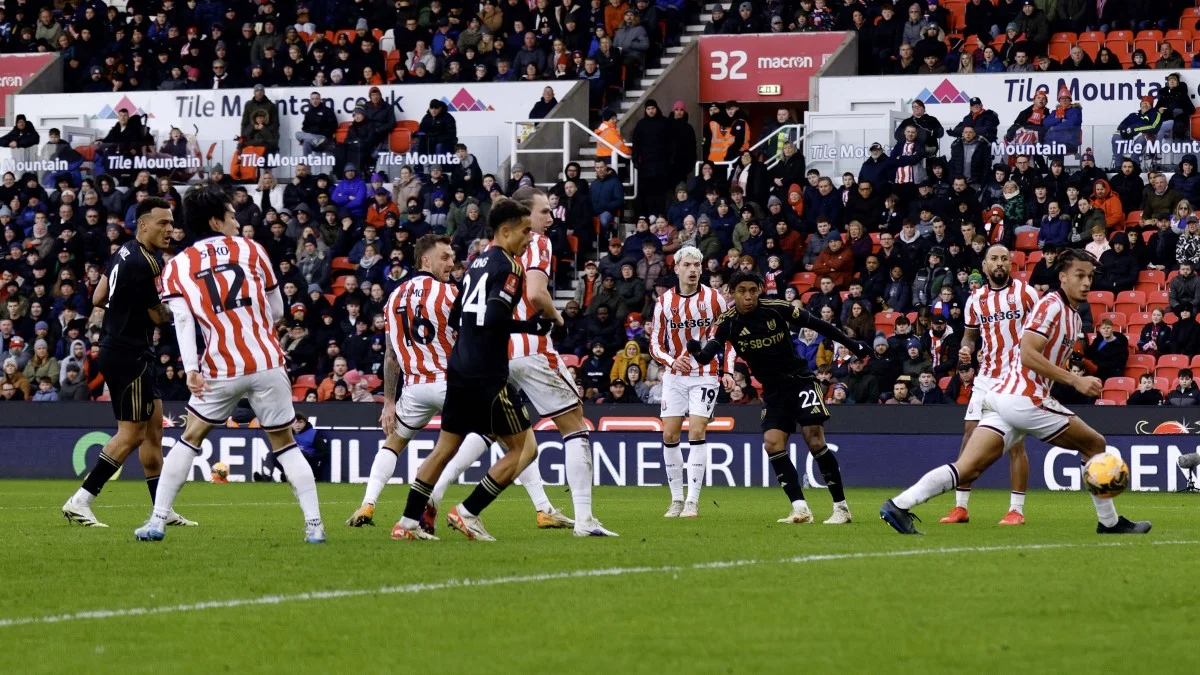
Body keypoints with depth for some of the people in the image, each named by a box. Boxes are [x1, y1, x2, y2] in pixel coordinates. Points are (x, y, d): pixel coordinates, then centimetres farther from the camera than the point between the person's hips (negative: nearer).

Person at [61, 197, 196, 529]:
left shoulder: (127, 252, 8)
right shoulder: (144, 264, -21)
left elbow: (100, 291, 19)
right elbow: (160, 316, -13)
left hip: (116, 350, 11)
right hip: (127, 355, -11)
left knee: (154, 426, 13)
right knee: (131, 434, -8)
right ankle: (79, 502, -9)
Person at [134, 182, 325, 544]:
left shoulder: (177, 267, 7)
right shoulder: (252, 250, 8)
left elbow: (183, 320, -7)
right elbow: (277, 311, 14)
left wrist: (191, 370, -15)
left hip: (221, 371, 0)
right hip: (267, 363, 0)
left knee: (190, 439, 15)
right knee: (285, 443, 11)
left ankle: (157, 521, 10)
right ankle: (314, 524, 2)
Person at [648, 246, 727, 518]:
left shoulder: (714, 299, -5)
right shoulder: (664, 302, -1)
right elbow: (655, 344, 3)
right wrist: (672, 362, -17)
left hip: (705, 375, -3)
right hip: (674, 375, 3)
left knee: (696, 432, -13)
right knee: (669, 435, -1)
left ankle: (693, 500, -12)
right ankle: (676, 499, 9)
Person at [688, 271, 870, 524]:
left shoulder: (777, 309, -11)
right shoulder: (728, 322, -7)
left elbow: (817, 325, 1)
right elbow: (708, 355, -19)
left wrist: (851, 345, 7)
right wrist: (697, 352, -44)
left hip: (800, 379, -3)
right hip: (773, 391, 3)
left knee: (815, 440, -13)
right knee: (773, 444, -14)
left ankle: (841, 507, -4)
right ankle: (800, 509, -11)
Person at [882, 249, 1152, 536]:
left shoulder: (1074, 317, 21)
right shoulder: (1051, 305, -9)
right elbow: (1028, 355, -18)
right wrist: (1075, 380, -19)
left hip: (1005, 397, 9)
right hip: (1024, 400, -9)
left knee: (968, 469, -3)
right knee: (1095, 445, 4)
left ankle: (899, 505, -13)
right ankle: (1110, 522, 12)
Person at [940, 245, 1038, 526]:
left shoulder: (1025, 293, -2)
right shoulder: (976, 299, 9)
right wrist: (965, 348, -2)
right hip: (986, 377, 4)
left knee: (1016, 442, -6)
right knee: (969, 437, -1)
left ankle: (1017, 510, 0)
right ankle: (960, 507, 5)